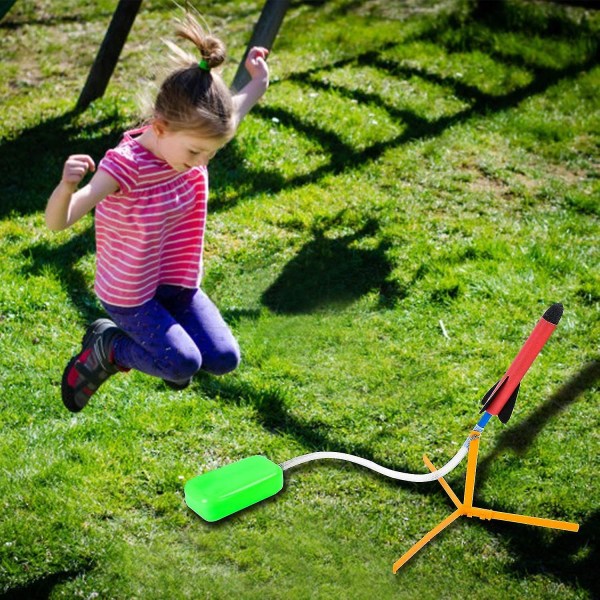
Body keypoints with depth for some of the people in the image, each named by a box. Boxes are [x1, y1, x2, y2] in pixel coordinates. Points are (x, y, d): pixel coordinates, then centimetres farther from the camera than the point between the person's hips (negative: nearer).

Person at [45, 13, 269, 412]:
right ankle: (106, 348, 7)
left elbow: (230, 115, 17)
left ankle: (160, 340, 25)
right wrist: (67, 186, -60)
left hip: (177, 281, 6)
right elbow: (58, 222, -41)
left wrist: (258, 83, 15)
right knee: (184, 366, -19)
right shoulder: (125, 165, -31)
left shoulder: (188, 137, -10)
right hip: (129, 294, -6)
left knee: (224, 360, -4)